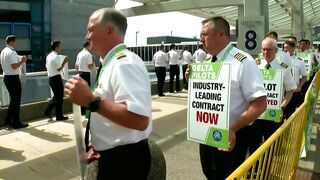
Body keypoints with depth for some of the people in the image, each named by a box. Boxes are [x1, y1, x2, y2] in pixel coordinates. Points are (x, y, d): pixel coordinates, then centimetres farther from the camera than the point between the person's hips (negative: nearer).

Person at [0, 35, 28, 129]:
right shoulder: (11, 52, -16)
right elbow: (14, 66, -25)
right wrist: (22, 61, -11)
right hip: (13, 78, -10)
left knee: (13, 99, 19)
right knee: (16, 100, -1)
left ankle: (8, 119, 24)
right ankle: (16, 123, 6)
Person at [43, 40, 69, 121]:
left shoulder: (48, 56, 12)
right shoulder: (57, 56, -15)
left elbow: (47, 66, 19)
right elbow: (59, 69, -20)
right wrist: (64, 62, -11)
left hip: (50, 78, 9)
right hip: (56, 78, -9)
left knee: (56, 96, 20)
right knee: (59, 97, 1)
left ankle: (47, 111, 16)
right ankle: (59, 116, 8)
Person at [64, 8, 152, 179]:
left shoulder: (125, 63, -22)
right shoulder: (112, 64, 9)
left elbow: (139, 119, -34)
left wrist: (91, 100, -31)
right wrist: (99, 144, 11)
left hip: (125, 159, -9)